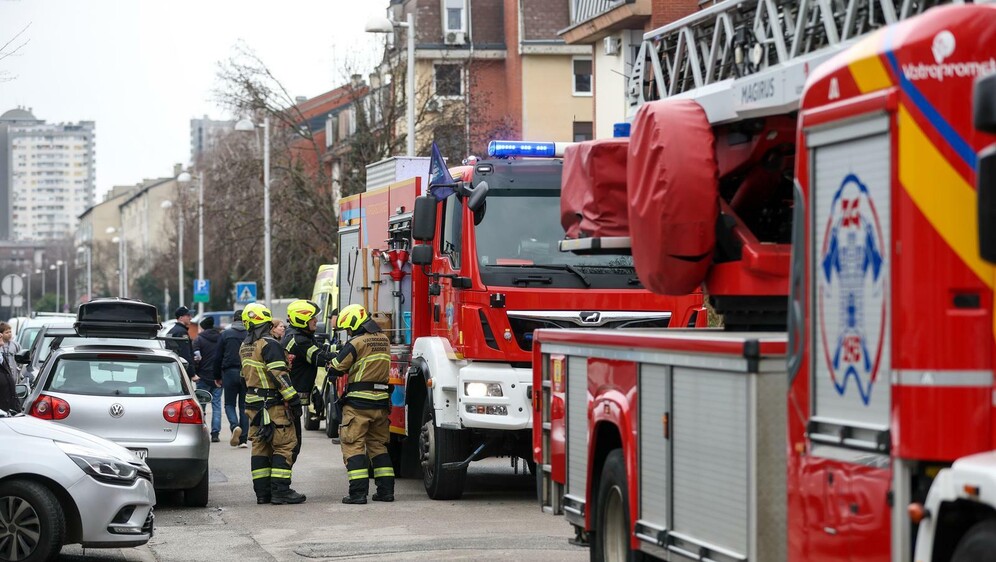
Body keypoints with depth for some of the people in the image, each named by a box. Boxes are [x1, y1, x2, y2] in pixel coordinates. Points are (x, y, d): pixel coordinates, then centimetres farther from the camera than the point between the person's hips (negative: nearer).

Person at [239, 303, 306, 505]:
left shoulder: (245, 347, 14)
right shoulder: (269, 345, -14)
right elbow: (279, 375, -20)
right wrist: (293, 399, -17)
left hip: (253, 404, 9)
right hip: (273, 404, -9)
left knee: (260, 447, 11)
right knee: (284, 445, -5)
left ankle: (262, 492, 11)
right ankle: (280, 490, -9)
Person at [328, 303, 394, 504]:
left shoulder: (356, 343, -13)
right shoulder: (384, 340, 10)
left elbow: (336, 369, -7)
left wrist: (332, 361, 16)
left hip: (358, 402, -7)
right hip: (381, 401, 7)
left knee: (353, 446, -2)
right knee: (378, 445, 15)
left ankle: (358, 492, -9)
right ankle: (386, 489, 11)